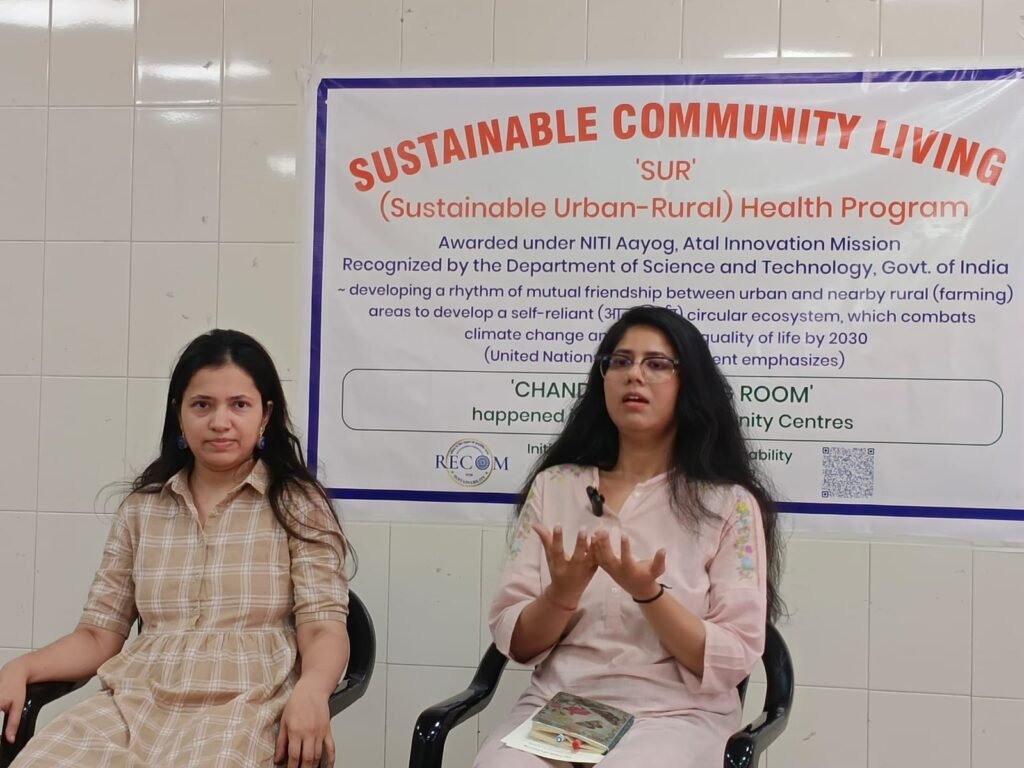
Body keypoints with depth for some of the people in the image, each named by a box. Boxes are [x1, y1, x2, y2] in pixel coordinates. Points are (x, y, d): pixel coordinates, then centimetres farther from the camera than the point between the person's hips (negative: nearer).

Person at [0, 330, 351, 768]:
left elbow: (323, 627, -3)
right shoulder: (141, 508, 16)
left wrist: (311, 688, -25)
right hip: (132, 703, 4)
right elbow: (99, 634, 14)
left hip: (243, 709, -3)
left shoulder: (297, 504, 5)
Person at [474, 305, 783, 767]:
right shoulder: (553, 486, 6)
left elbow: (731, 664, -6)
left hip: (673, 716, -2)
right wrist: (562, 595, -16)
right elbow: (513, 642, 4)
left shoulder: (729, 503, -2)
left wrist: (648, 594, -20)